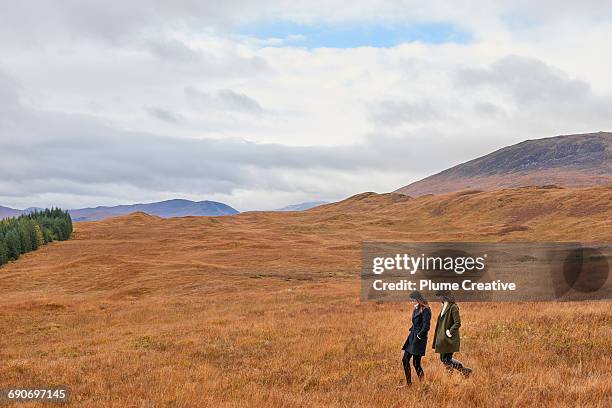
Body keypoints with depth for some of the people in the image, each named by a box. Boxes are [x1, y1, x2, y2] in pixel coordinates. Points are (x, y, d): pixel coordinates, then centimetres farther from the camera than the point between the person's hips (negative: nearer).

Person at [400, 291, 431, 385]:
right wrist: (411, 330, 10)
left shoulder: (425, 310, -15)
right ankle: (408, 383, 16)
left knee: (416, 362, -5)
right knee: (405, 360, 8)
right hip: (412, 337, 10)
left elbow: (426, 326, -19)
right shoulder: (416, 309, 13)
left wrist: (419, 335, -15)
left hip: (419, 339, -10)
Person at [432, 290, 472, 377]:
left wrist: (450, 332, -18)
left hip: (450, 339, -9)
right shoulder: (444, 307, 11)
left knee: (447, 359, -7)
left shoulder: (453, 307, -16)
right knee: (443, 359, 13)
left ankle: (465, 370, 3)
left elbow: (458, 323, -20)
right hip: (443, 339, 9)